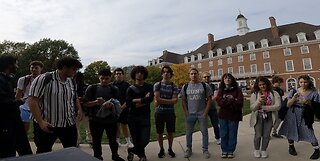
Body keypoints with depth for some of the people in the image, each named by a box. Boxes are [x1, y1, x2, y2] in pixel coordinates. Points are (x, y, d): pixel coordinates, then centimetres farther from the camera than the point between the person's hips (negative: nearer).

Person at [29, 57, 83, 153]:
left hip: (69, 124, 5)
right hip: (47, 125, -5)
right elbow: (32, 101, -16)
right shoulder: (44, 79, -14)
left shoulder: (72, 82, 7)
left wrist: (79, 109, -1)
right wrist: (40, 121, -23)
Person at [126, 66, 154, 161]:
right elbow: (128, 104, -12)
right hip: (133, 117, 0)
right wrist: (144, 101, -14)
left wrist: (136, 100, -12)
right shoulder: (130, 89, 2)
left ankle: (132, 151, 29)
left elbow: (150, 99, -16)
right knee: (136, 140, 7)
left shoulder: (149, 87, 3)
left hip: (145, 117, 0)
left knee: (145, 140, -2)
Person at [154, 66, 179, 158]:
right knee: (159, 132, 10)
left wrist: (161, 101, -15)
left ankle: (170, 149, 32)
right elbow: (157, 99, -12)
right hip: (159, 112, -1)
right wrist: (169, 101, -12)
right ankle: (161, 149, 30)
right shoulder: (157, 85, -2)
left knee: (170, 132, 12)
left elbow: (175, 101, -10)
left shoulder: (174, 86, 1)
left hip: (170, 112, 1)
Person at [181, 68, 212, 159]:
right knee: (188, 133, 11)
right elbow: (183, 101, 6)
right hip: (190, 114, 1)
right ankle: (189, 149, 28)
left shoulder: (205, 86, -1)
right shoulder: (185, 87, 3)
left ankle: (205, 150, 26)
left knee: (204, 132, 9)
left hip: (202, 114, -1)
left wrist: (205, 113, -7)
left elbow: (209, 100, -1)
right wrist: (186, 113, -2)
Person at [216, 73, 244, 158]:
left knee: (232, 134, 9)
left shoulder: (237, 90, -1)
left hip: (234, 116, -1)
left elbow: (239, 103, -13)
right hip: (223, 116, 1)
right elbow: (219, 102, -10)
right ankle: (224, 150, 26)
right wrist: (232, 101, -14)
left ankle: (230, 151, 27)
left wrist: (226, 102, -13)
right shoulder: (221, 90, 4)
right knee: (223, 134, 9)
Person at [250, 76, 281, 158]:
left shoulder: (274, 94, -3)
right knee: (258, 135, 2)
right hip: (258, 117, 0)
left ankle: (263, 150, 30)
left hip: (269, 117, 1)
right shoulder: (254, 94, -3)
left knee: (266, 135, 8)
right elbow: (252, 108, -9)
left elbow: (277, 106, -12)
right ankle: (256, 150, 25)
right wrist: (259, 101, -26)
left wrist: (263, 107, -16)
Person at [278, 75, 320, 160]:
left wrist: (308, 102, -20)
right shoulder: (293, 91, -1)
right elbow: (288, 105, -4)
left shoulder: (313, 93, -2)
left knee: (309, 131, -9)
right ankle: (291, 146, 32)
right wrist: (294, 98, -21)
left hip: (305, 116, -1)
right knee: (291, 130, 10)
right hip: (293, 114, 1)